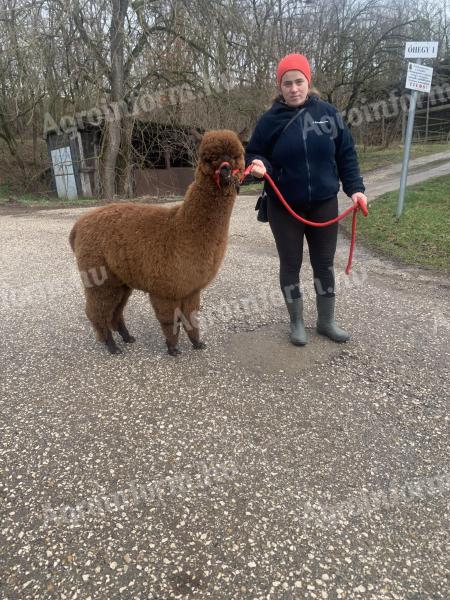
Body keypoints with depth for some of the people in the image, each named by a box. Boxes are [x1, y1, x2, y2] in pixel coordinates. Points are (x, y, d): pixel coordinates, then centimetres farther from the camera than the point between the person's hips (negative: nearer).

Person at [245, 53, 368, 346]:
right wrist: (258, 165, -22)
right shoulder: (270, 120, -5)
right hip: (285, 208, -1)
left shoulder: (328, 113, 0)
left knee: (324, 264, 9)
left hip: (324, 204, 2)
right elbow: (254, 154, 1)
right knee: (291, 264, 8)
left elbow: (346, 154, 4)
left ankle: (327, 321, 28)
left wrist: (355, 188, -4)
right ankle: (297, 322, 26)